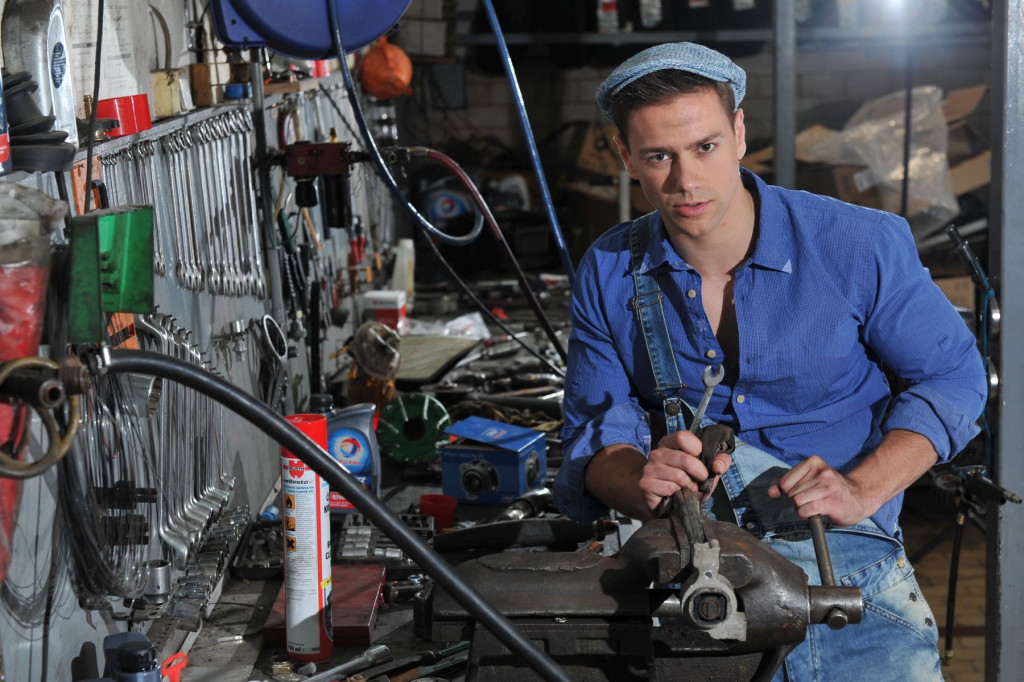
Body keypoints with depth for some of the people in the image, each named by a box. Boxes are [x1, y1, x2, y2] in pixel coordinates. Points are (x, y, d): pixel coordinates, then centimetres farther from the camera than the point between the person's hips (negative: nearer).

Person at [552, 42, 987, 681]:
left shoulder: (861, 246, -2)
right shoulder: (608, 274, 7)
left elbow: (952, 375, 6)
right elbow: (596, 437, 11)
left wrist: (860, 490, -10)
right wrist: (641, 480, -15)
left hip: (844, 560, 0)